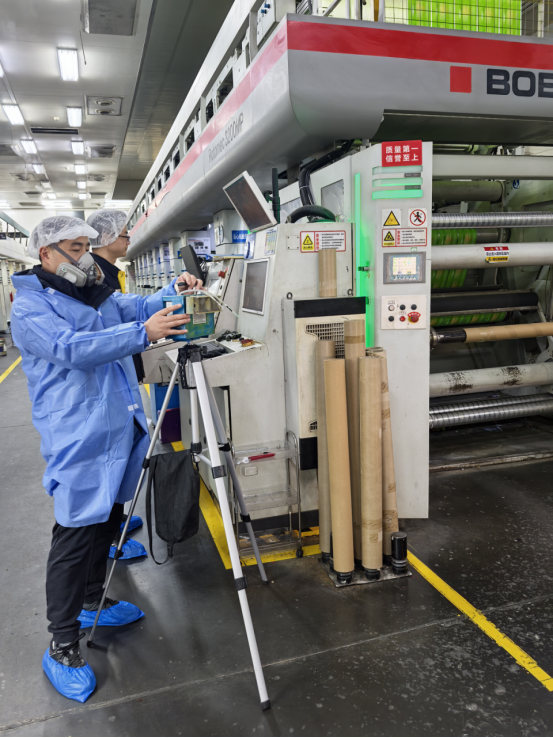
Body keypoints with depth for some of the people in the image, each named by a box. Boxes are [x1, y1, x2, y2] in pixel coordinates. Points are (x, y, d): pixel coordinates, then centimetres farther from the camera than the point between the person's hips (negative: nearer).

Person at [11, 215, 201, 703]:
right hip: (78, 437, -8)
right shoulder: (30, 306, -10)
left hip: (121, 427, 8)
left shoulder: (98, 293, 14)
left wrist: (174, 291, -9)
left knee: (107, 518, 18)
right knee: (75, 532, -4)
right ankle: (62, 645, 12)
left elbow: (138, 306, 12)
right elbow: (71, 349, -26)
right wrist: (143, 333, -33)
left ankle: (92, 603, 38)